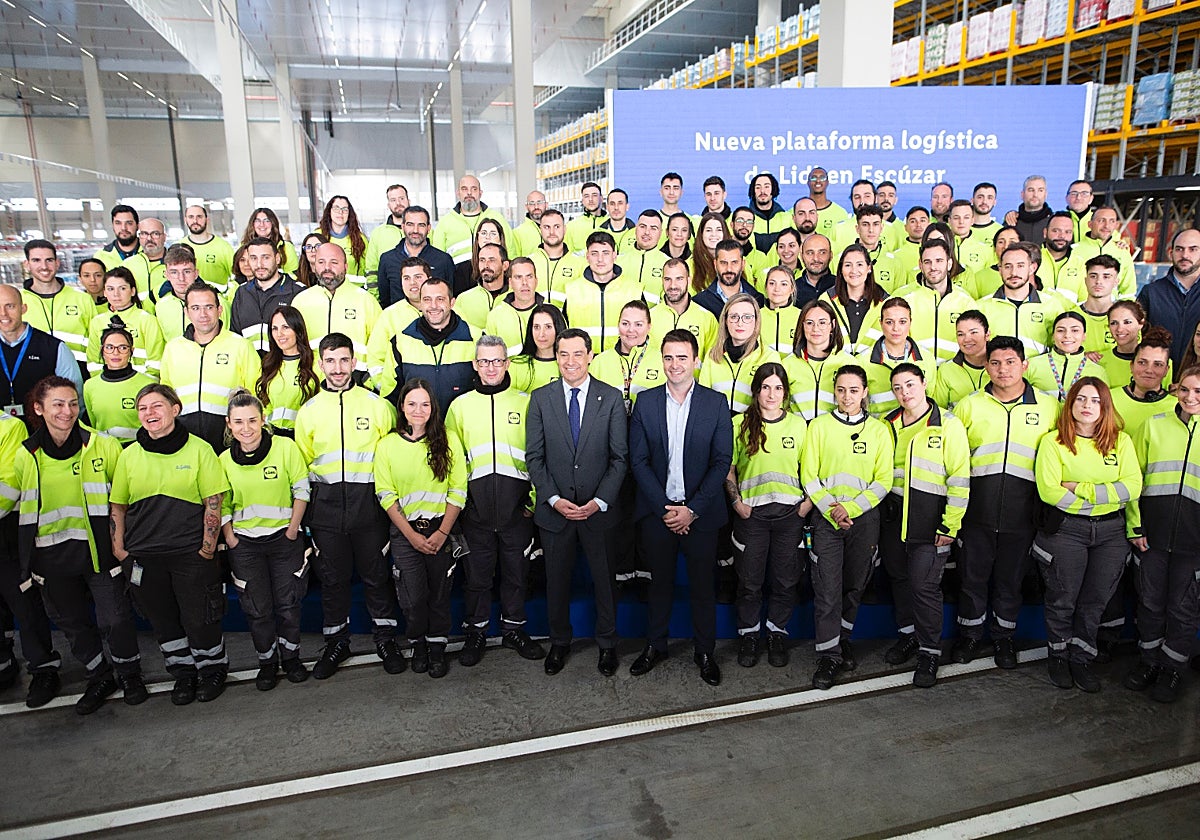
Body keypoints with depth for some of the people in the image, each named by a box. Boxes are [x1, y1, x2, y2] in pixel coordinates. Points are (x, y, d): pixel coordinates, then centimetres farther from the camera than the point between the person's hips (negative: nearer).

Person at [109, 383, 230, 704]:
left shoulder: (199, 449, -5)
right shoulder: (129, 455, 5)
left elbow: (213, 502, -6)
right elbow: (117, 506, 11)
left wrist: (208, 548, -10)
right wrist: (119, 548, 2)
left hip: (191, 554, -4)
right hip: (142, 556, 4)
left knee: (199, 619, 3)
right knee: (163, 621, 14)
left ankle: (213, 671, 26)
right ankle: (183, 674, 32)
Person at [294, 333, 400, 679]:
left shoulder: (376, 404, 0)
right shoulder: (309, 411, 6)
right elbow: (302, 463, 12)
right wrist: (306, 509, 7)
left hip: (368, 501, -2)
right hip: (326, 504, 2)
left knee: (375, 573, 7)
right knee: (332, 576, 11)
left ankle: (385, 638, 23)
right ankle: (336, 641, 27)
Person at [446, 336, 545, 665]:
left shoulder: (526, 402, 5)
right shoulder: (460, 405, 9)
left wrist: (535, 498, -3)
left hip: (516, 501, 0)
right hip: (475, 502, 1)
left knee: (516, 569, 9)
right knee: (476, 570, 8)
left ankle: (513, 628, 26)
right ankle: (476, 632, 24)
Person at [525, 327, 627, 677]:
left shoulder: (611, 397, -2)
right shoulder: (540, 398, 0)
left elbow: (620, 457, -4)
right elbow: (534, 456, -1)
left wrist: (600, 501, -13)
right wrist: (554, 499, -12)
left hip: (598, 509, -1)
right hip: (554, 509, 1)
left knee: (604, 579, 12)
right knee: (556, 580, 15)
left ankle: (607, 644, 33)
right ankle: (559, 642, 35)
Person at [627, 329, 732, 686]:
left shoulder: (715, 403, -1)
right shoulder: (645, 402, 1)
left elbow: (722, 461, -4)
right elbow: (638, 461, -1)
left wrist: (692, 509, -11)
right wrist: (665, 508, -9)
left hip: (700, 512, -1)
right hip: (657, 511, 1)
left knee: (702, 585, 8)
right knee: (660, 582, 12)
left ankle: (705, 652, 25)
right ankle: (655, 646, 30)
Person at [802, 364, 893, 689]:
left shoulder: (879, 430, 5)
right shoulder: (819, 426, 3)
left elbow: (883, 480, 0)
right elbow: (809, 476, -1)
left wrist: (852, 509, -12)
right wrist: (832, 510, -12)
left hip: (864, 518, 2)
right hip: (825, 518, -1)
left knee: (856, 585, 12)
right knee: (827, 589, -5)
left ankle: (842, 638, 33)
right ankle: (828, 656, 4)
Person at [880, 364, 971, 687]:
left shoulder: (948, 425, -8)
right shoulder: (888, 426, 7)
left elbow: (960, 478, -9)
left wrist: (950, 527, -10)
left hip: (929, 521, -5)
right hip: (893, 518, 5)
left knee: (924, 585, -5)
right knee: (899, 578, 15)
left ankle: (929, 653, 10)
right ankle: (908, 634, 35)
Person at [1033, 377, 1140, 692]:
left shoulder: (1121, 441, 5)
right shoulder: (1053, 442, -5)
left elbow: (1133, 487, -8)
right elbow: (1049, 491, -16)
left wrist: (1081, 488, -16)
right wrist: (1106, 497, -13)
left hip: (1110, 532, 3)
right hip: (1065, 529, -3)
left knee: (1095, 601, 10)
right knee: (1063, 599, 7)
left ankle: (1082, 660, 27)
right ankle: (1059, 657, 26)